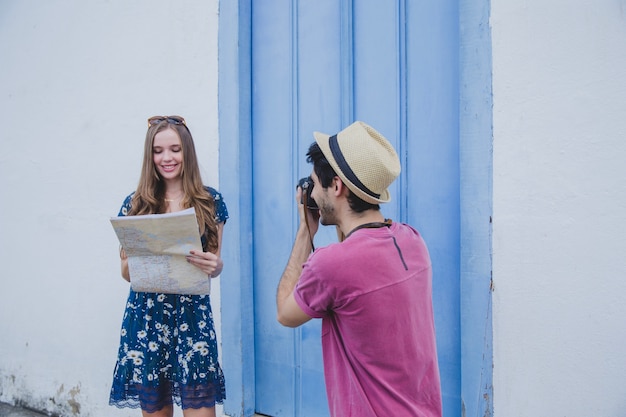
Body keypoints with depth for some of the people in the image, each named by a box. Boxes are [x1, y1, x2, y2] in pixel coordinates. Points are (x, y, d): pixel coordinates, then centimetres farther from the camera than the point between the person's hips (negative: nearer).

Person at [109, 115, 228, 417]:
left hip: (193, 315, -1)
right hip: (146, 316, 1)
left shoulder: (210, 201, 3)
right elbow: (126, 271, 7)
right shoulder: (135, 205, 4)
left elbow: (216, 263, 8)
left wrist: (214, 265, -15)